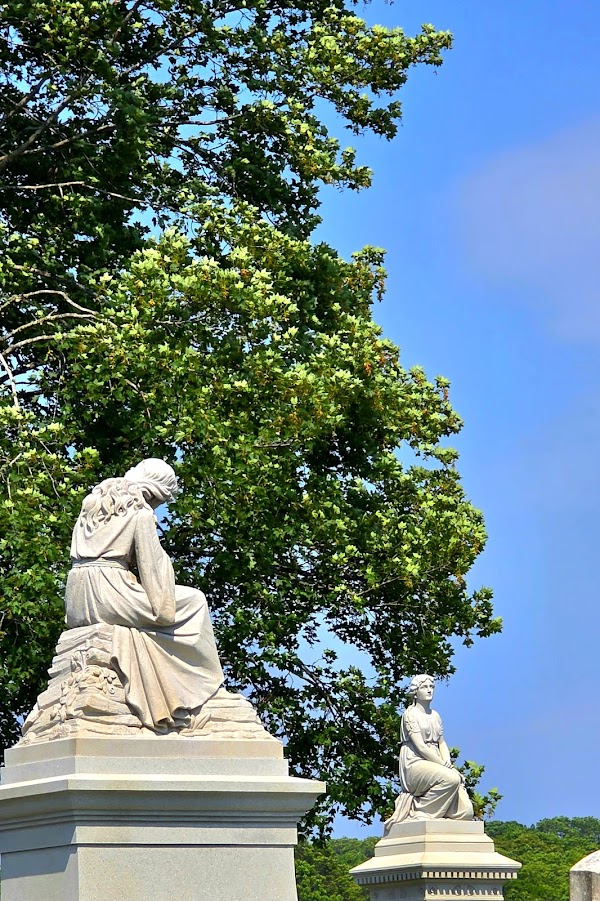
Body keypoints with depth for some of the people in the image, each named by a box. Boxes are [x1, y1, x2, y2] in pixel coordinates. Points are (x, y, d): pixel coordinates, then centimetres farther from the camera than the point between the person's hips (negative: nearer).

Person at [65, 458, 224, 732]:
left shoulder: (93, 503, 21)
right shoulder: (141, 513, -1)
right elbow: (151, 563, -7)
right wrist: (163, 602, 3)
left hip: (76, 604, 8)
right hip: (108, 593, -8)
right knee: (194, 601, 3)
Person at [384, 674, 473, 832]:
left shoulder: (435, 716, 22)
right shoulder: (410, 713, 0)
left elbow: (442, 743, 17)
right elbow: (420, 746, -10)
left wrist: (447, 762, -5)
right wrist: (443, 765, -15)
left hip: (434, 764, 7)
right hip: (415, 764, -7)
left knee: (465, 810, -16)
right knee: (451, 779, -37)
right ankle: (419, 809, -21)